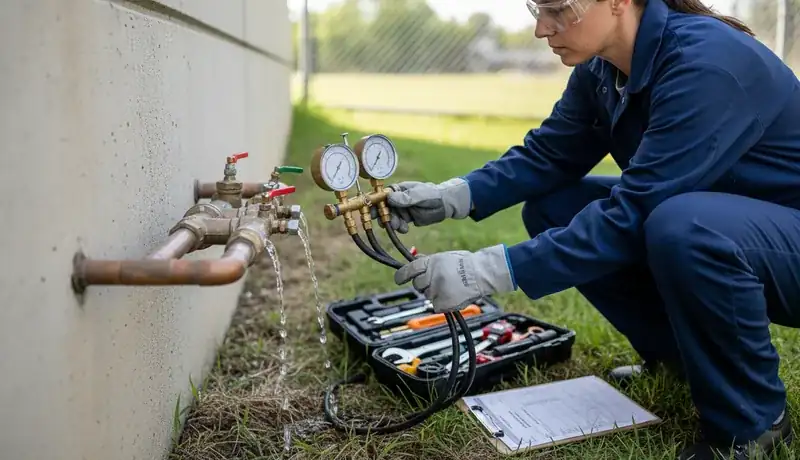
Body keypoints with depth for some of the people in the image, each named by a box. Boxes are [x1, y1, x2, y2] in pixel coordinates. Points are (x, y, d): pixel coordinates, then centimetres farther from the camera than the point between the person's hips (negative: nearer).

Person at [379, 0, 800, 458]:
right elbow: (548, 157, 1)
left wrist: (490, 270, -35)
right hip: (706, 225, 8)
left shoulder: (706, 62, -30)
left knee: (681, 225, -38)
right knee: (551, 207, -3)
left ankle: (754, 421, -11)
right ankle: (681, 355, 9)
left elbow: (633, 212, -34)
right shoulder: (601, 68, -5)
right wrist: (450, 196, -15)